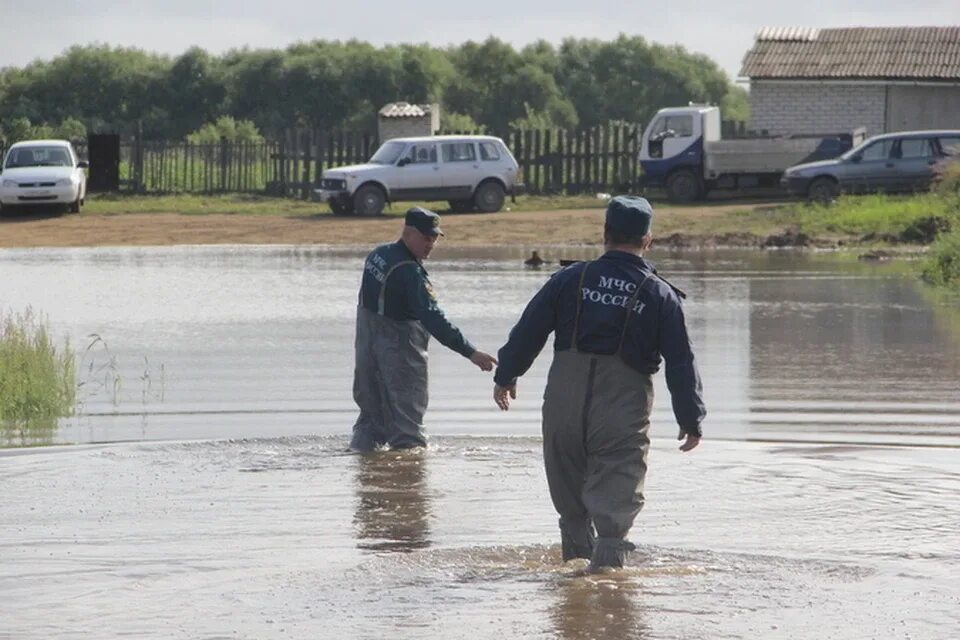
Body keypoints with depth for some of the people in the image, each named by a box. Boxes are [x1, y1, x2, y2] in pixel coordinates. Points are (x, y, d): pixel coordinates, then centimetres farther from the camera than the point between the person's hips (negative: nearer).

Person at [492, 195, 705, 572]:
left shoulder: (570, 279, 2)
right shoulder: (660, 295, -1)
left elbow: (528, 330, 6)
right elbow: (680, 363, 1)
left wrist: (505, 376, 20)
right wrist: (691, 421, 7)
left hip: (565, 397, 2)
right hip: (624, 408, -2)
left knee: (568, 489, 19)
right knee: (617, 491, -1)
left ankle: (577, 548, 29)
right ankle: (608, 554, -12)